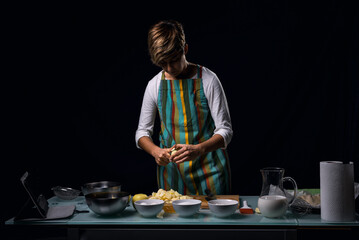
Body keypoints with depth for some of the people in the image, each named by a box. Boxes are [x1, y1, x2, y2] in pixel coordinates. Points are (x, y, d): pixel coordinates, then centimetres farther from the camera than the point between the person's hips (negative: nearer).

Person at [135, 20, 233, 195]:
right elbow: (142, 131, 9)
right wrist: (155, 151, -13)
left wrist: (198, 149, -26)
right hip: (171, 171, 3)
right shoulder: (155, 85, 2)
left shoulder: (207, 80, -8)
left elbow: (225, 130, -8)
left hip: (208, 170, -2)